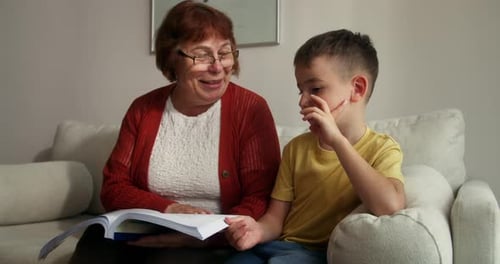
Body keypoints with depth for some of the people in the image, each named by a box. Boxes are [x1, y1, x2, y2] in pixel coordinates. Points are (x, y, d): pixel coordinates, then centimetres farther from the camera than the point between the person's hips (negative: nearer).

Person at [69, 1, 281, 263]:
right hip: (146, 238, 4)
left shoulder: (250, 108, -7)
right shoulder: (143, 109, 5)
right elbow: (114, 187, 3)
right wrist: (168, 210, -16)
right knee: (96, 242, -27)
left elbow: (260, 199, -11)